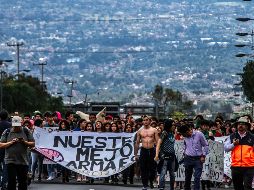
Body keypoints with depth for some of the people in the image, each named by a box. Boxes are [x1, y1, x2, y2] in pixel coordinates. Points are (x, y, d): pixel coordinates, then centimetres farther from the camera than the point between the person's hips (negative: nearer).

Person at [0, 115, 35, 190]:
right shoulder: (7, 132, 4)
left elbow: (33, 144, 5)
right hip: (10, 161, -1)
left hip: (23, 161, 1)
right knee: (11, 181, -3)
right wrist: (11, 142, -13)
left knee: (23, 182, 6)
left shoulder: (26, 131, 5)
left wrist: (25, 142, -13)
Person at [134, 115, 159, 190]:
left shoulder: (154, 130, 3)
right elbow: (137, 143, 11)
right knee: (143, 169, 0)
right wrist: (135, 154, 7)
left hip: (152, 150, -1)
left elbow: (157, 142, 0)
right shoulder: (140, 131, 7)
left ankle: (151, 181, 27)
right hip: (143, 150, 1)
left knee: (152, 168, 1)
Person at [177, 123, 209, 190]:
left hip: (198, 159, -4)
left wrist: (203, 156, -6)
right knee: (187, 177, 9)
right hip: (188, 159, 4)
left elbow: (206, 145, -1)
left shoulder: (199, 134, -9)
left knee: (197, 177, -11)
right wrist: (185, 154, 16)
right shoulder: (185, 137, 4)